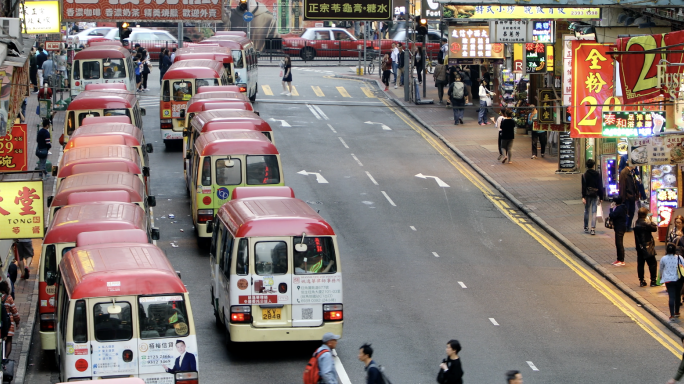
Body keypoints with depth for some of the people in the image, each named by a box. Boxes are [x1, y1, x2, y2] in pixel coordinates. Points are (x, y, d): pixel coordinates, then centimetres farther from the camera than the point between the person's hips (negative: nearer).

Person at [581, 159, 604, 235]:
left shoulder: (584, 175, -6)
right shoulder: (597, 175, 1)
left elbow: (583, 187, -10)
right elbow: (600, 187, 3)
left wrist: (583, 197, -11)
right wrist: (601, 197, 8)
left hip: (587, 195, -1)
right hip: (595, 195, 1)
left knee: (586, 211, 12)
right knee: (594, 212, 0)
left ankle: (586, 228, 18)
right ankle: (593, 229, -8)